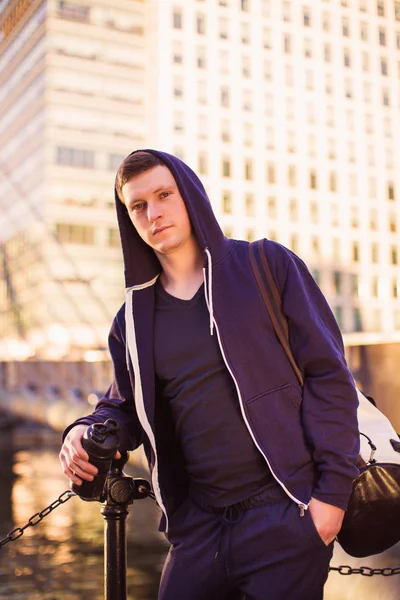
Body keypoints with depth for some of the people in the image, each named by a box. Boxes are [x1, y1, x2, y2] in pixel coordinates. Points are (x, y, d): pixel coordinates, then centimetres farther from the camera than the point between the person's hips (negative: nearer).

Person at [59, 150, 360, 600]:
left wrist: (333, 489, -10)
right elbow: (125, 407, 19)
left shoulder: (267, 265, -1)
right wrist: (86, 432, -4)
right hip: (199, 524, 4)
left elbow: (328, 374, -4)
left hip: (287, 513, -3)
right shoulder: (133, 318, 9)